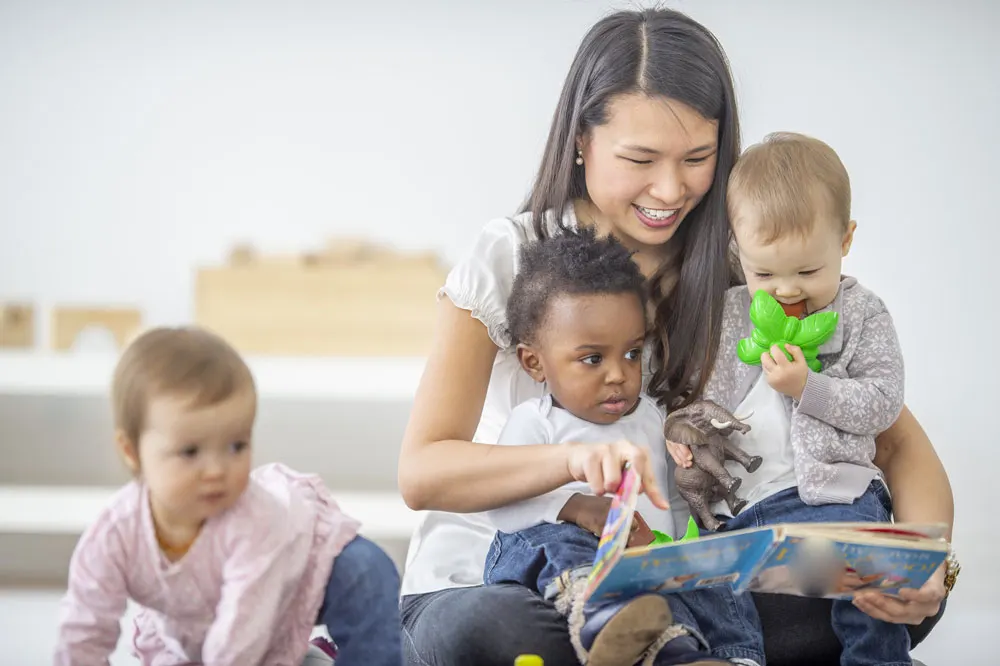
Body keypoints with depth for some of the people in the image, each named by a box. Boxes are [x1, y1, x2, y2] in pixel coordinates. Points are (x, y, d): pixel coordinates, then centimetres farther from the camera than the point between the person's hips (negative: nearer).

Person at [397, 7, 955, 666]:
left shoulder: (746, 275, -1)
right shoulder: (510, 258, -9)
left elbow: (899, 441, -1)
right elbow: (421, 474, -16)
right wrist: (578, 457, -36)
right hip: (486, 583, -2)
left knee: (882, 596, -23)